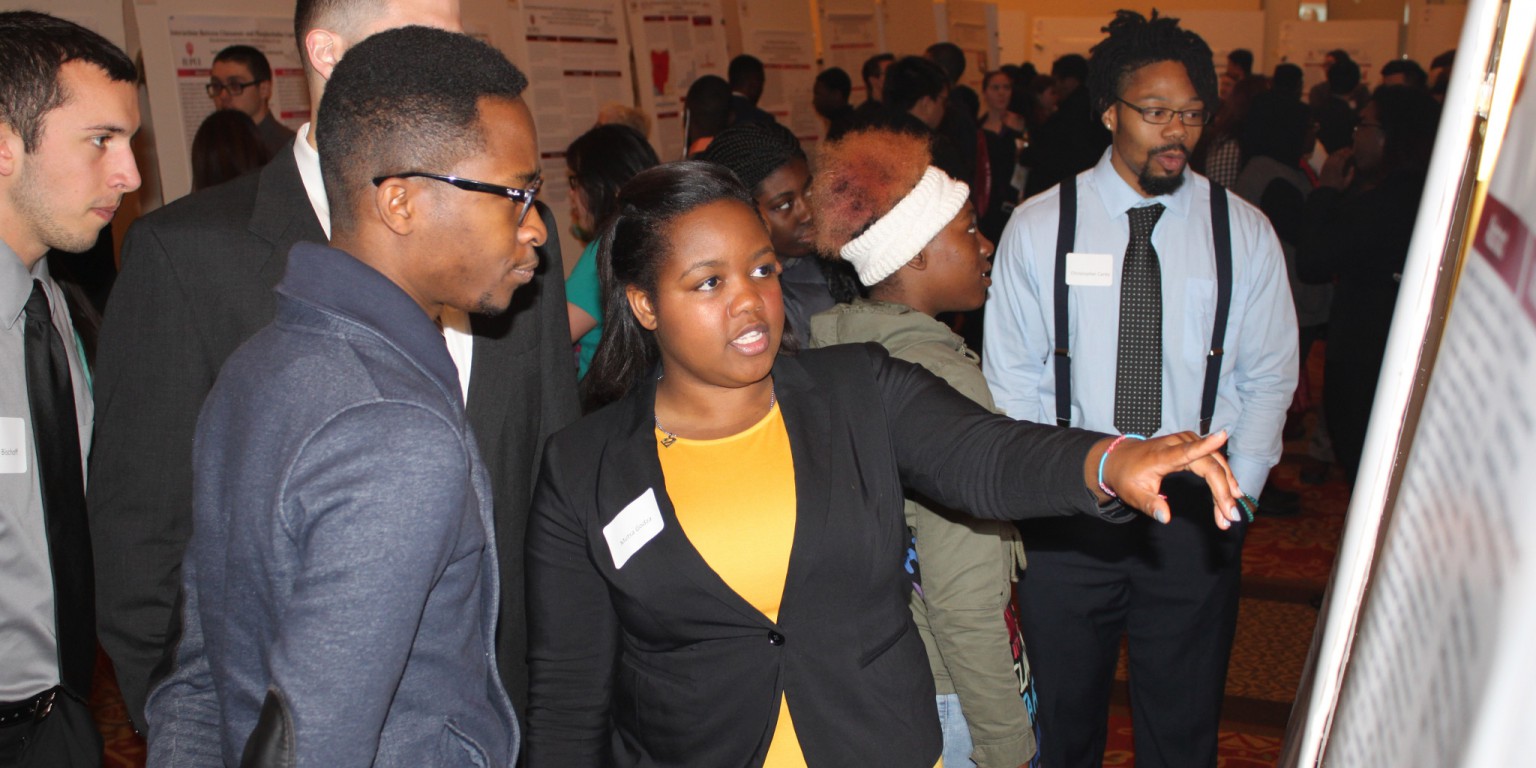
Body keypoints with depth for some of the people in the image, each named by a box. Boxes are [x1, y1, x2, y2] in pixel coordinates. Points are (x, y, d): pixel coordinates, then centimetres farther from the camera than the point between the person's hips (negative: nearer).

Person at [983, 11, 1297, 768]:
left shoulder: (1244, 233, -2)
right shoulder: (1038, 227, -5)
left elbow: (1268, 379, 4)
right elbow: (1011, 376, -1)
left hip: (1196, 515, 1)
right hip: (1065, 509, -1)